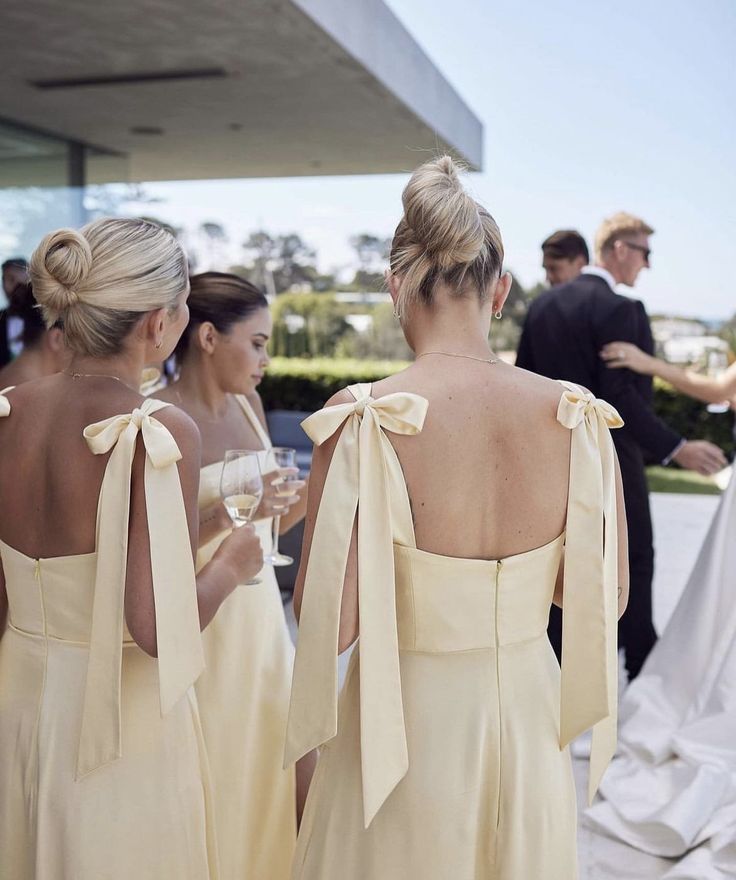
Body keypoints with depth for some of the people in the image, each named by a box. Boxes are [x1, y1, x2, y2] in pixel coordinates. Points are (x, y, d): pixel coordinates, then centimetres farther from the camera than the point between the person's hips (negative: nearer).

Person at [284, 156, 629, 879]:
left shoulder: (365, 420, -22)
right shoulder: (576, 418, -11)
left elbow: (328, 624, -21)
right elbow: (609, 597, -1)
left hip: (407, 727, -3)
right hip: (529, 717, 3)